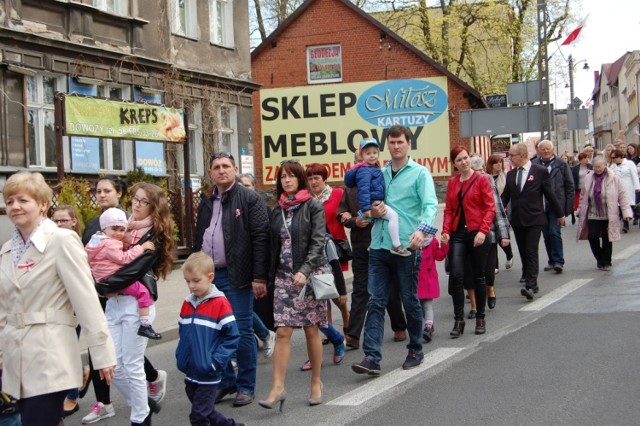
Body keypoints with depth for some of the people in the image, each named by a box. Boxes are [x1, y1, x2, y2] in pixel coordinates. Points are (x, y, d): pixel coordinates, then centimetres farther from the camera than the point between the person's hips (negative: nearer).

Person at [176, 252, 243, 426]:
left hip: (208, 374, -7)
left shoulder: (220, 303, -13)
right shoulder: (187, 303, 6)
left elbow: (232, 337, -13)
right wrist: (180, 356, 8)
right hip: (190, 372, 7)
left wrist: (215, 362, -17)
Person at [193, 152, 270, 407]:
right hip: (209, 276, 6)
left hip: (236, 276, -6)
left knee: (242, 331, 1)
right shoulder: (206, 203, 15)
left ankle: (246, 386, 12)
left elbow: (261, 238, -11)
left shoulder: (249, 199, -5)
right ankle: (225, 382, 24)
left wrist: (259, 277, -16)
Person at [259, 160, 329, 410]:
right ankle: (278, 387, -5)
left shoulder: (313, 207, -2)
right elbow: (274, 246, 15)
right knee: (282, 332, -4)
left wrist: (305, 271, -22)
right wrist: (271, 277, 12)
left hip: (310, 275, -3)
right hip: (284, 276, 3)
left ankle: (316, 383, 18)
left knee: (311, 330, 4)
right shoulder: (277, 211, 12)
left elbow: (318, 242, -10)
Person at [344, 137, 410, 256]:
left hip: (378, 203, 11)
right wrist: (366, 208, -30)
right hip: (373, 203, -11)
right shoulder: (364, 171, -14)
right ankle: (396, 245, -26)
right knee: (393, 215, -24)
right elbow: (363, 190, -24)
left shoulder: (374, 168, 17)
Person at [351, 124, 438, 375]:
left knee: (410, 301, 8)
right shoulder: (379, 174, 15)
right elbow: (370, 204, 24)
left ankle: (415, 351, 25)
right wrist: (372, 212, -1)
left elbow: (430, 205, -14)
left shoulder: (419, 173, -1)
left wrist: (422, 229, -33)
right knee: (375, 302, -3)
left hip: (406, 247, -4)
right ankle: (372, 357, -6)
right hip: (379, 246, 4)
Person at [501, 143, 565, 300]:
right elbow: (505, 196, 11)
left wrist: (560, 214, 9)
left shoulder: (540, 171, -4)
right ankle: (528, 278, 24)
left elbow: (550, 194, 1)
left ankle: (530, 286, -15)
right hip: (517, 220, 5)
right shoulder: (510, 174, 9)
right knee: (523, 252, 11)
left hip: (534, 218, -5)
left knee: (531, 252, -10)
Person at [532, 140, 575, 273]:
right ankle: (552, 261, 21)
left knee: (554, 232, -10)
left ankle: (558, 261, -3)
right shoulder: (533, 165, 1)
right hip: (540, 206, 3)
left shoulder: (561, 165, 0)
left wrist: (568, 207, -4)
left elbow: (570, 186, 1)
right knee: (546, 234, 10)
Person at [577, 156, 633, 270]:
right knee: (592, 236, -6)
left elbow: (622, 196, -3)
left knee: (607, 239, 3)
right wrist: (580, 210, 14)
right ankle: (600, 259, 18)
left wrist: (626, 212, -8)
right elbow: (583, 196, 13)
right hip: (593, 214, 2)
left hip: (608, 215, -2)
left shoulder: (613, 178, -5)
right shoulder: (588, 178, 3)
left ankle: (606, 262, 18)